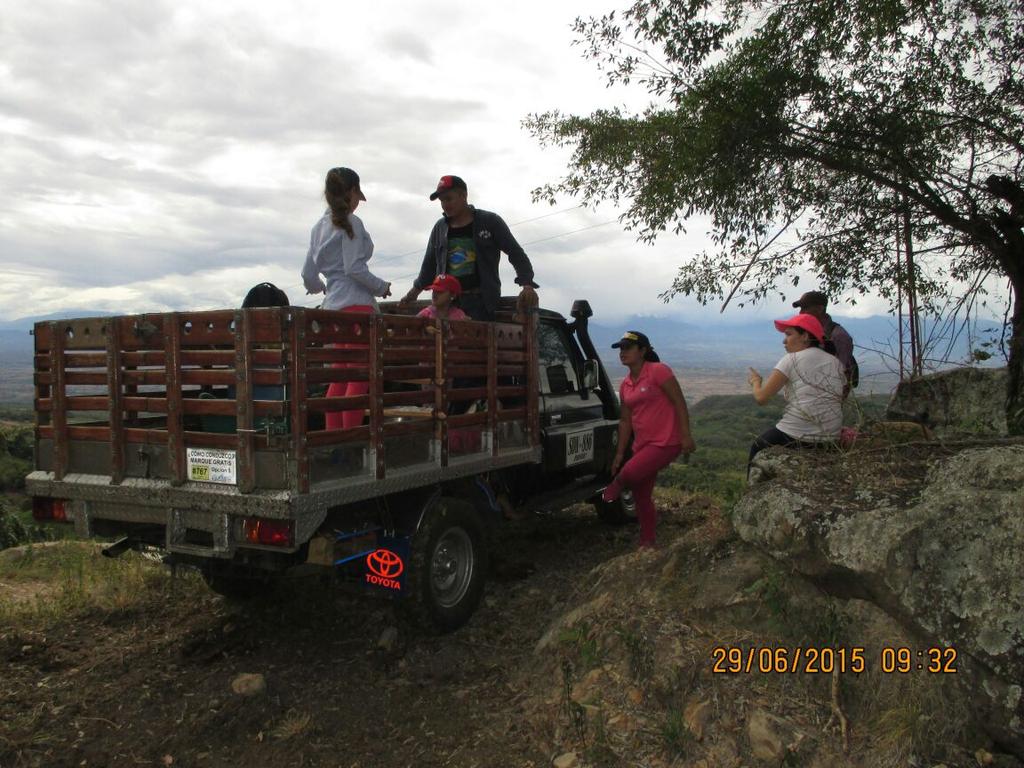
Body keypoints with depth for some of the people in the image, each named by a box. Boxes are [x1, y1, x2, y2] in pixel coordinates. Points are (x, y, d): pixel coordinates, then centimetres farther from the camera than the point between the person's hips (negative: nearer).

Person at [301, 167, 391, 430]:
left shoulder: (320, 226, 18)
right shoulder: (350, 223, -7)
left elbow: (308, 275, 18)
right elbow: (354, 268, -15)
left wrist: (319, 287, 38)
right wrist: (381, 287, -2)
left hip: (333, 304, 9)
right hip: (355, 302, -9)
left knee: (340, 377, 12)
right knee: (359, 377, -8)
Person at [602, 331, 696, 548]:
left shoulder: (658, 371, -12)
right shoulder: (625, 385, 10)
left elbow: (679, 403, -14)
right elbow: (625, 420, 15)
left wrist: (686, 436, -19)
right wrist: (620, 453, 13)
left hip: (666, 442, -8)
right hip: (643, 444, 8)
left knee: (630, 472, -25)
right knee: (641, 496, 11)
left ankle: (616, 486, 11)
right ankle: (647, 543, 26)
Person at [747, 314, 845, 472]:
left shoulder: (791, 360, -8)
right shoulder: (836, 363, 8)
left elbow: (761, 397, -9)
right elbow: (839, 403, 12)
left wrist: (755, 382, 11)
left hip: (796, 437, -6)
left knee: (757, 448, 25)